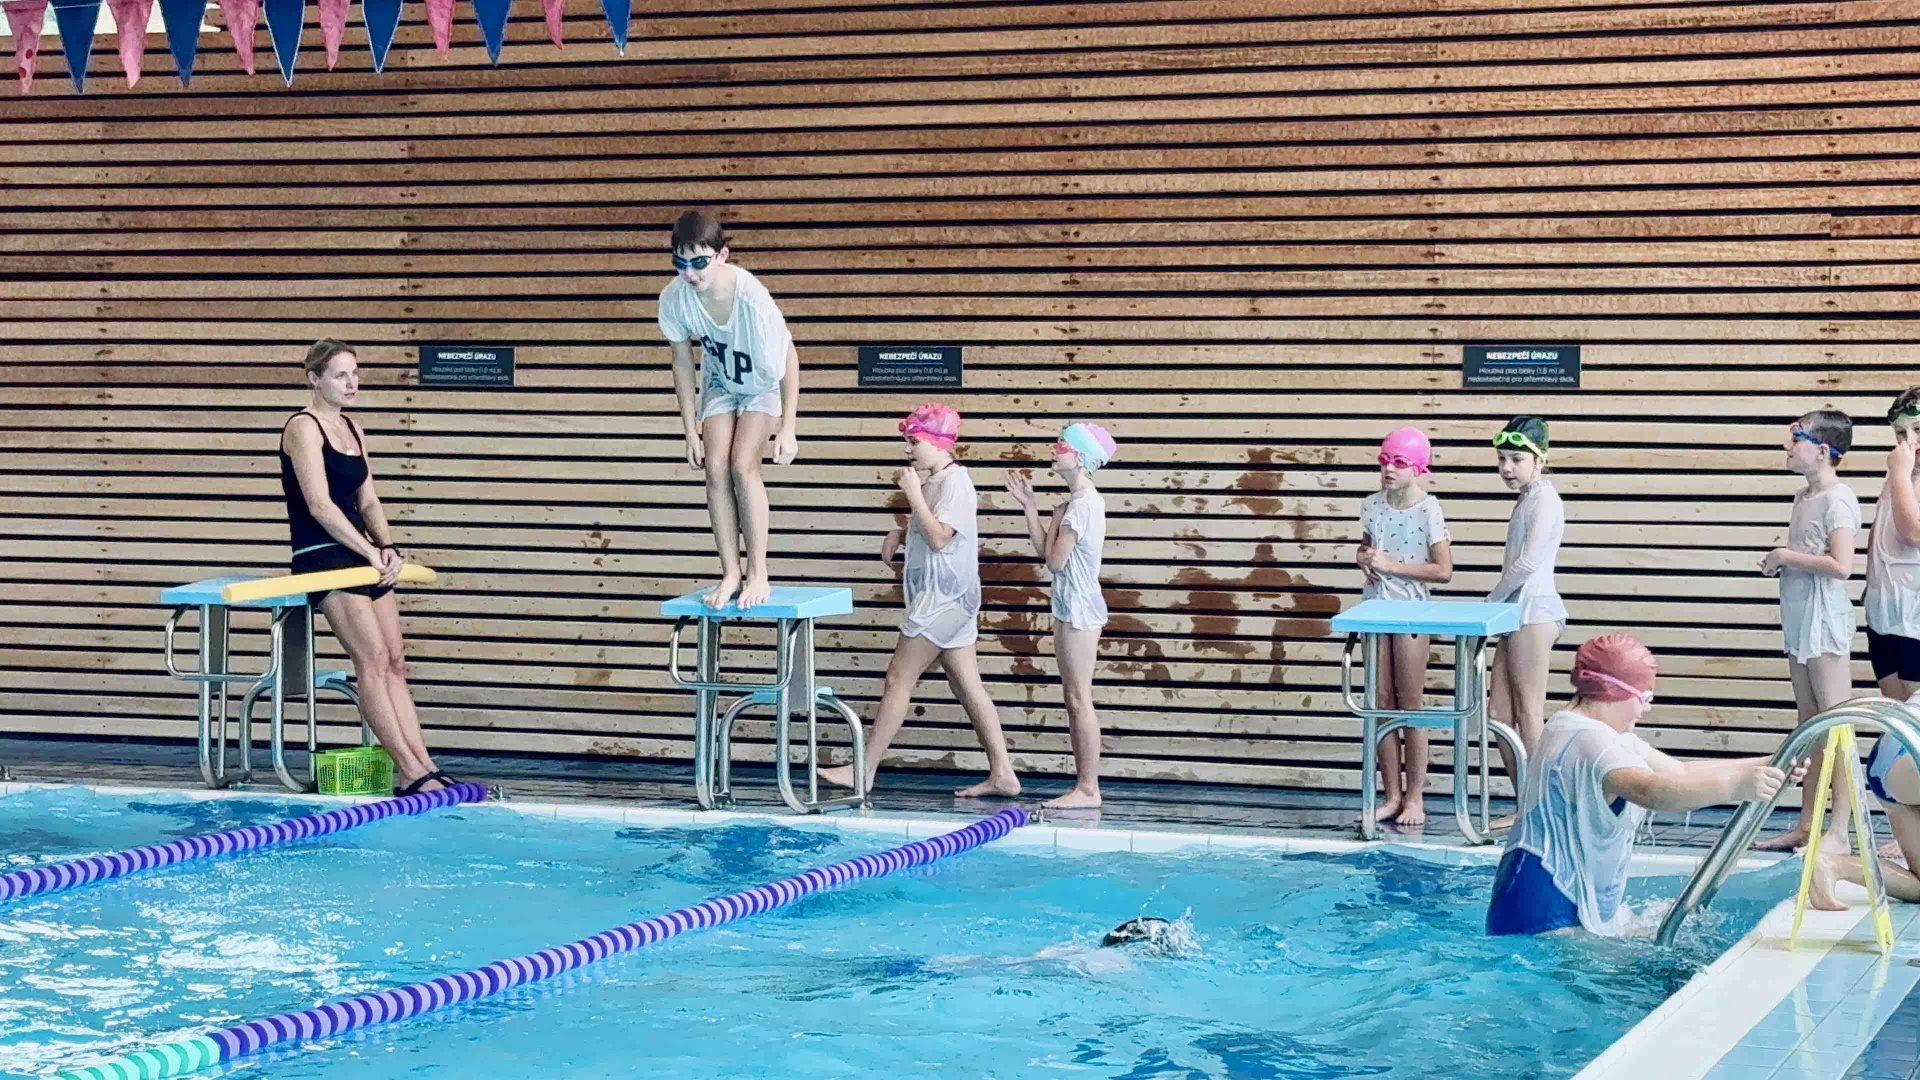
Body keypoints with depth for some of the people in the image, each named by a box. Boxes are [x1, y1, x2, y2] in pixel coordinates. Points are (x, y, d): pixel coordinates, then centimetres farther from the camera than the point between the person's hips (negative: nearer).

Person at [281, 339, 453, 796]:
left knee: (395, 663, 1)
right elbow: (319, 505, -17)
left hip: (362, 557, 8)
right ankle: (410, 773, -16)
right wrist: (372, 552, -17)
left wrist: (387, 547, -1)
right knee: (373, 660, -14)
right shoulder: (304, 428, -9)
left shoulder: (352, 429, 16)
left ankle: (424, 767, -2)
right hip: (322, 557, -8)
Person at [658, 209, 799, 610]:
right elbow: (683, 361, -8)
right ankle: (730, 574, -4)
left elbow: (789, 360, -24)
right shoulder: (675, 298, -25)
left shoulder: (752, 298, -38)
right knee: (716, 468, -12)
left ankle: (759, 574, -12)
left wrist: (788, 428, -22)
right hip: (719, 383, 4)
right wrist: (691, 430, -5)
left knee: (743, 464, -21)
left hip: (763, 385, -4)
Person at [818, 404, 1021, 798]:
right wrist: (900, 534, 14)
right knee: (969, 687, 7)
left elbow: (939, 537, -22)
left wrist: (913, 493, -19)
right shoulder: (936, 481, 16)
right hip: (947, 601, 10)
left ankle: (863, 771, -1)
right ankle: (1002, 774, 7)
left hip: (943, 599, -10)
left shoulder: (954, 482, -14)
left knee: (898, 681, -5)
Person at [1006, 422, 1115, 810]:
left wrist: (1056, 522, -4)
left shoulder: (1083, 503, -17)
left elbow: (1054, 560, -18)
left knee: (1079, 698, -8)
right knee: (1073, 698, 11)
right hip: (1070, 607, 10)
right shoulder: (1076, 501, 14)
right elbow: (1044, 551, 13)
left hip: (1078, 607, -10)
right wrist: (1029, 507, 13)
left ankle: (1088, 789, -6)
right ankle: (1084, 787, 14)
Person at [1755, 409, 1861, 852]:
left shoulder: (1838, 499, -13)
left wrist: (1787, 556, -14)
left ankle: (1839, 830, -5)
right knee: (1809, 726, 13)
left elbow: (1841, 565, -22)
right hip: (1799, 622, 10)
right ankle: (1806, 825, 18)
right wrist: (1778, 564, 6)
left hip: (1825, 621, -10)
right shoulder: (1804, 497, 15)